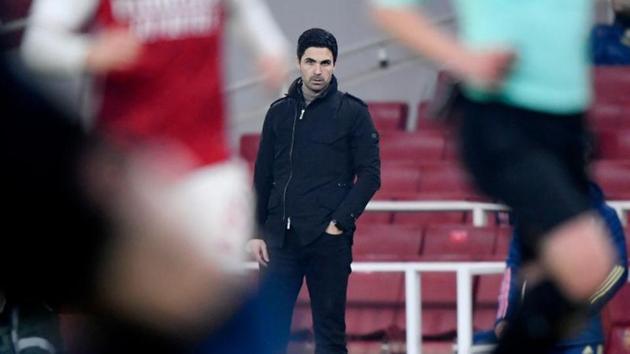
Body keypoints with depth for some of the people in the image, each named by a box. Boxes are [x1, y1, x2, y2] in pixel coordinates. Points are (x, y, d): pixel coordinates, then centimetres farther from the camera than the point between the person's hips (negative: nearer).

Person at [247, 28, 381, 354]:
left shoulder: (352, 112, 1)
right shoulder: (279, 112, 11)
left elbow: (370, 174, -3)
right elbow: (262, 177, 13)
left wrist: (341, 221, -12)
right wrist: (256, 232, 6)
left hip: (328, 240, -4)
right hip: (280, 238, 4)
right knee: (270, 327, 2)